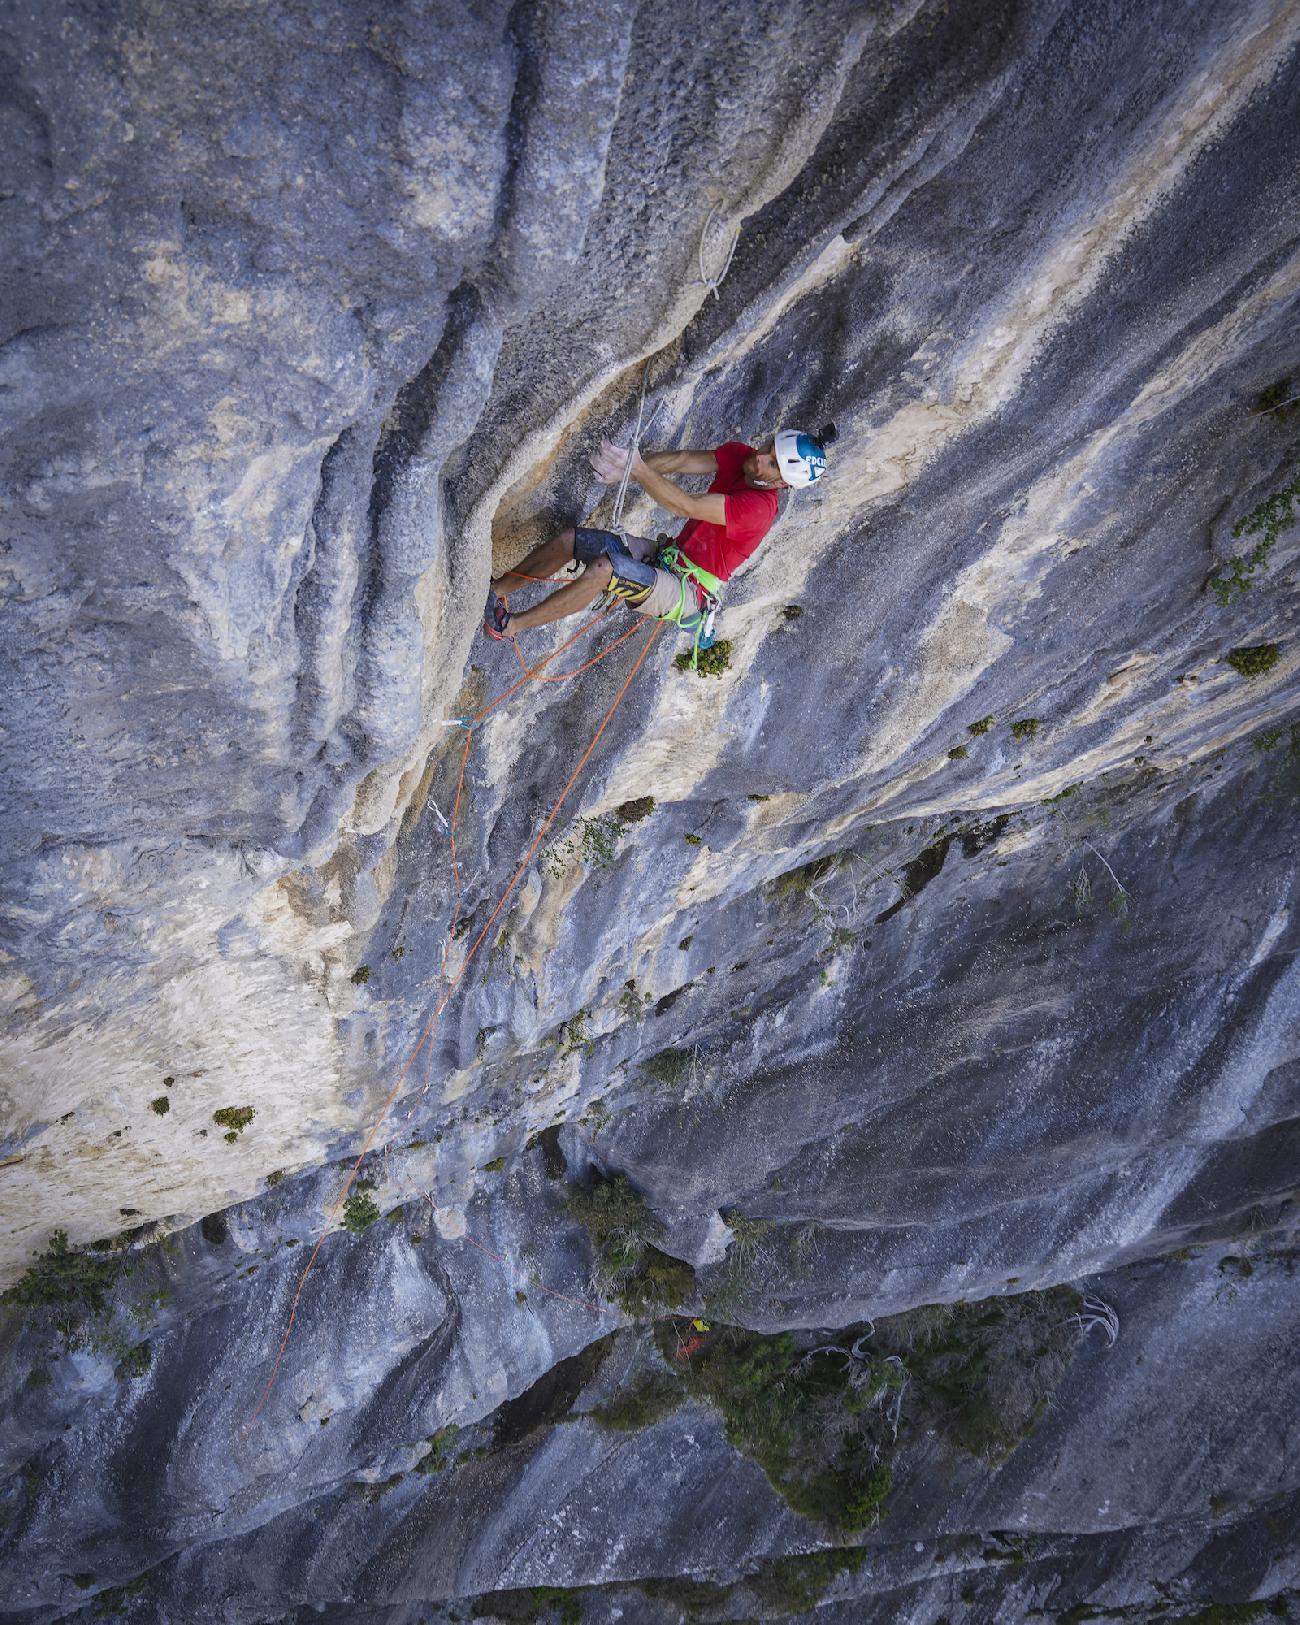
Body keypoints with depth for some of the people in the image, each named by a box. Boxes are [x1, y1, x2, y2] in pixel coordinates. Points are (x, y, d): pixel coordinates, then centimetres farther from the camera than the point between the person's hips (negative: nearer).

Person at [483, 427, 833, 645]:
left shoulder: (759, 507, -26)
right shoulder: (740, 455, -3)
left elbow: (687, 506, -31)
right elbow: (679, 460, -11)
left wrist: (637, 468, -36)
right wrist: (623, 468, -26)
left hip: (686, 594, -8)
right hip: (669, 557, 9)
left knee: (604, 568, -33)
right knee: (569, 539, -4)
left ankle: (509, 625, -24)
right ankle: (495, 588, 7)